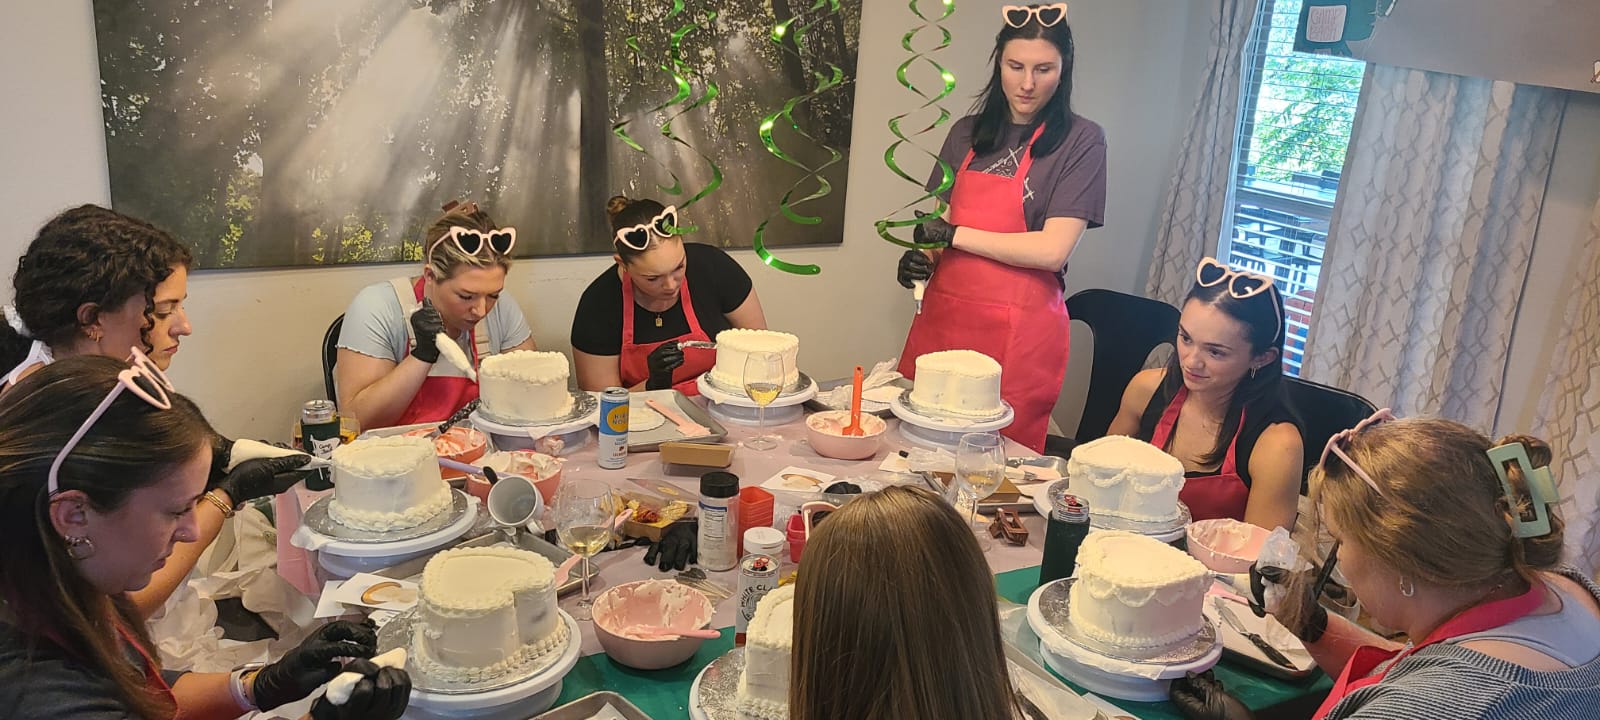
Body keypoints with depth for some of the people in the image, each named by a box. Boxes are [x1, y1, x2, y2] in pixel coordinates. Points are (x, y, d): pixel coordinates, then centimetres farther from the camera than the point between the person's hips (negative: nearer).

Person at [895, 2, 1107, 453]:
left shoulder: (1080, 141, -5)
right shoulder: (967, 134, 11)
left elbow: (1053, 249, -13)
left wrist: (954, 234, -9)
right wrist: (922, 259, -1)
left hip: (1017, 333, -4)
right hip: (941, 317, 5)